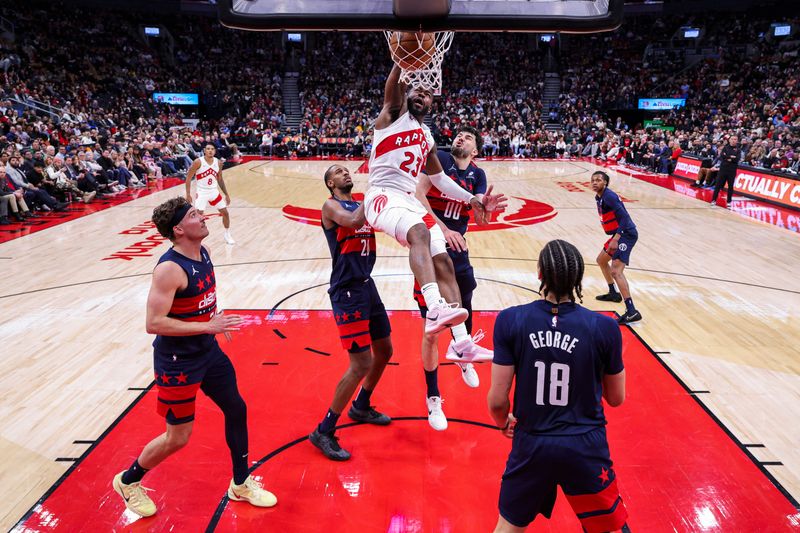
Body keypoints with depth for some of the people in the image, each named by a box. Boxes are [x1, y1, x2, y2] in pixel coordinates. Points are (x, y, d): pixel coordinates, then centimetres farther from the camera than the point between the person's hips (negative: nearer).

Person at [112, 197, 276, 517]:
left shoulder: (203, 252, 0)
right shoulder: (169, 269, -25)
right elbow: (154, 324, -28)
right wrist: (208, 326, -28)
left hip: (207, 350, 8)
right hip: (177, 361, -8)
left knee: (236, 409, 15)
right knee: (178, 437, 5)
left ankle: (241, 485, 34)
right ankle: (127, 481, 35)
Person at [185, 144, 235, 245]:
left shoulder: (218, 162, 0)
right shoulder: (198, 162, -14)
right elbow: (188, 178, -9)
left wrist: (226, 194, 11)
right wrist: (188, 194, -14)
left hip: (214, 192, 5)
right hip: (202, 192, -5)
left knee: (225, 212, 8)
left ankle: (227, 235, 26)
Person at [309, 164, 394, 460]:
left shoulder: (362, 205, 16)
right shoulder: (331, 205, -7)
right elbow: (353, 221, -28)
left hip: (367, 286, 8)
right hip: (347, 291, -8)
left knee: (384, 352, 17)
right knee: (362, 364, -10)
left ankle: (361, 407, 40)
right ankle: (323, 432, 4)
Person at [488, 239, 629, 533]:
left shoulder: (510, 320, -14)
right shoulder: (604, 327, -12)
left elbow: (497, 400, -10)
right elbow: (616, 398, 2)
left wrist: (503, 422, 12)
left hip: (531, 445, 1)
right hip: (586, 448, 0)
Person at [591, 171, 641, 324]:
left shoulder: (609, 196, -17)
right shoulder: (599, 197, 12)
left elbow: (624, 217, -22)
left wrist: (615, 239, -29)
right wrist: (614, 238, 19)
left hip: (626, 234, -11)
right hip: (618, 235, 11)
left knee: (616, 271, -21)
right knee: (601, 260, 27)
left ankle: (632, 312, -24)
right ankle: (614, 293, 42)